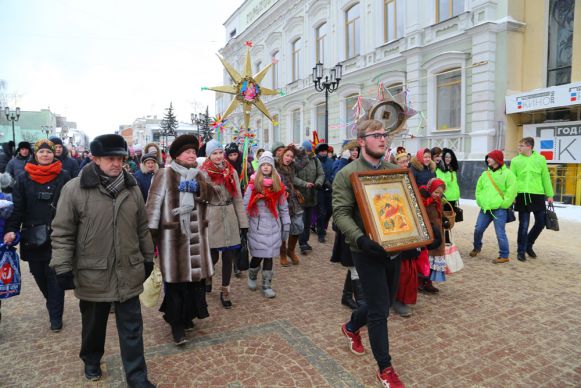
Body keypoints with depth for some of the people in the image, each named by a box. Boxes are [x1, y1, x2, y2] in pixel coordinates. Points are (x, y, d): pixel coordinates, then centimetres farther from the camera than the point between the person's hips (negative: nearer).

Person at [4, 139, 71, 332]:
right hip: (32, 236, 3)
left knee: (55, 276, 1)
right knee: (39, 275, 13)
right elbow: (17, 207, 2)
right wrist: (11, 230, -11)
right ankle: (54, 306, 36)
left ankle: (55, 316, 13)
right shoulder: (23, 179, 4)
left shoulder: (63, 177, -2)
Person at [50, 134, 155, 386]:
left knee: (132, 329, 8)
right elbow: (62, 233, -7)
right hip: (92, 274, -2)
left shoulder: (132, 188, 1)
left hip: (129, 273, 2)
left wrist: (148, 258, 12)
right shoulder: (74, 189, -11)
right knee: (94, 325, 22)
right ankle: (91, 361, 49)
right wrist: (63, 268, -9)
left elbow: (142, 228, 9)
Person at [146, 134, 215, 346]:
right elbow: (154, 203, -7)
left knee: (196, 273, 9)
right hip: (172, 233, -5)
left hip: (196, 233, 5)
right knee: (176, 276, -2)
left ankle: (188, 314, 28)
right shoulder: (165, 174, -2)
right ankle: (177, 324, 8)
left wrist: (197, 187, -21)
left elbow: (209, 195, -2)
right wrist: (151, 230, -12)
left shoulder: (201, 175, 15)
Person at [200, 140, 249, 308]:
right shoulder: (203, 173, -5)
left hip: (230, 219, 3)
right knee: (213, 256, 6)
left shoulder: (232, 172, 6)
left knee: (229, 257, 6)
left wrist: (243, 222, 4)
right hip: (211, 219, -3)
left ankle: (225, 291, 23)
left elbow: (238, 199, 6)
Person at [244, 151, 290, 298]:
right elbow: (246, 206, -3)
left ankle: (266, 286, 18)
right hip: (257, 227, -2)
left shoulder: (278, 185, 6)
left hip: (273, 227, 2)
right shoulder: (253, 185, -3)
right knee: (258, 255, 2)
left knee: (269, 256, 5)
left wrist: (286, 226, 7)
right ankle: (252, 277, 32)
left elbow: (283, 207, 9)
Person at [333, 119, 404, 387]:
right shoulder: (347, 174, -8)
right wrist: (360, 239, -30)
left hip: (393, 247, 6)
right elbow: (341, 213, -15)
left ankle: (351, 327, 48)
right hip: (368, 250, -6)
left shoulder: (395, 171, 8)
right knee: (379, 309, 0)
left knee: (385, 302, 19)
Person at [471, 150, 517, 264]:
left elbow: (511, 191, -11)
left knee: (500, 233, -2)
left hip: (499, 209, -5)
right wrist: (480, 201, 7)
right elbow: (479, 189, 18)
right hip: (485, 208, 5)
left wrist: (503, 204, -11)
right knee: (478, 229, 8)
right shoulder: (485, 174, 12)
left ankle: (504, 256, 11)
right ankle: (477, 247, 33)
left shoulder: (507, 173, -5)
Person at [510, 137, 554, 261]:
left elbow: (546, 177, 6)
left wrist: (549, 195, 6)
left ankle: (528, 245, 30)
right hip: (522, 196, -2)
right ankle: (521, 251, 12)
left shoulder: (540, 159, 4)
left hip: (538, 195, 2)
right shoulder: (515, 160, 1)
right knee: (524, 225, 0)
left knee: (541, 223, 8)